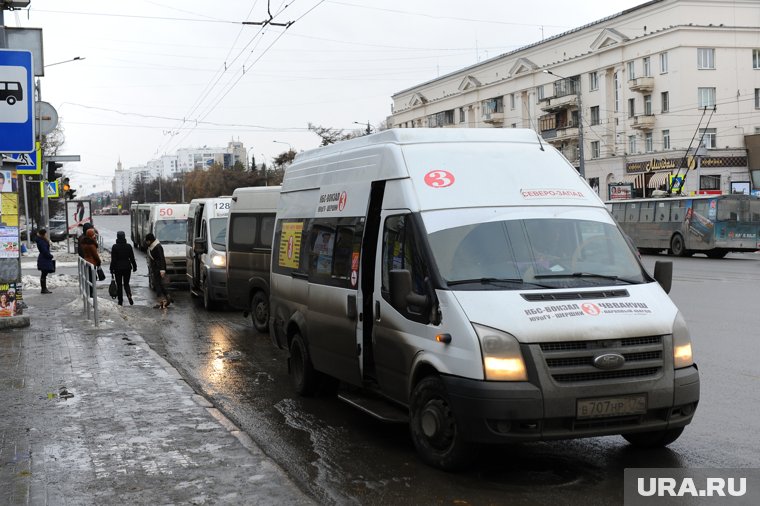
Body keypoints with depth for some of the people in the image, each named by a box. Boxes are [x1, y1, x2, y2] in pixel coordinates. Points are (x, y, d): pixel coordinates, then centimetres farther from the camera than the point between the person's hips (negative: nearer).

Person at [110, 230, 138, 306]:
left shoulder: (115, 247, -11)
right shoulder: (129, 246, -4)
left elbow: (113, 260, -9)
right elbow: (132, 258, 1)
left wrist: (112, 269, -1)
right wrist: (134, 267, 12)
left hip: (118, 268, -2)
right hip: (127, 267, 2)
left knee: (119, 285, 9)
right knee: (126, 283, 14)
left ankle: (120, 301, 10)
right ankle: (129, 296, -11)